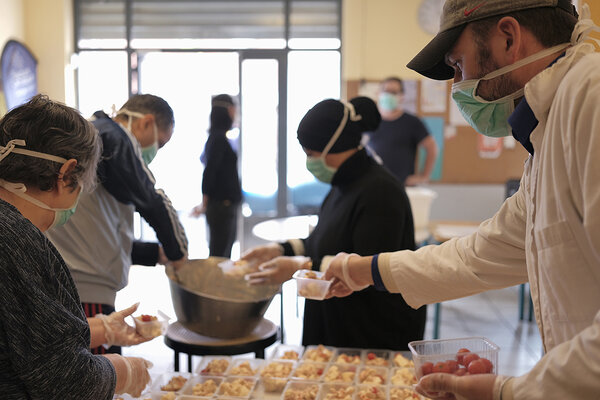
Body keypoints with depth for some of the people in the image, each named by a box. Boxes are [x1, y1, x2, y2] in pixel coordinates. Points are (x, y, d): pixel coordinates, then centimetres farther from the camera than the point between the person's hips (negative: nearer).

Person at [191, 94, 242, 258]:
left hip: (225, 206, 9)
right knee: (219, 256, -6)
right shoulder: (219, 138, -14)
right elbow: (209, 171, -18)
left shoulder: (216, 137, 15)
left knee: (224, 255, 14)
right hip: (222, 206, -9)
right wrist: (204, 204, -11)